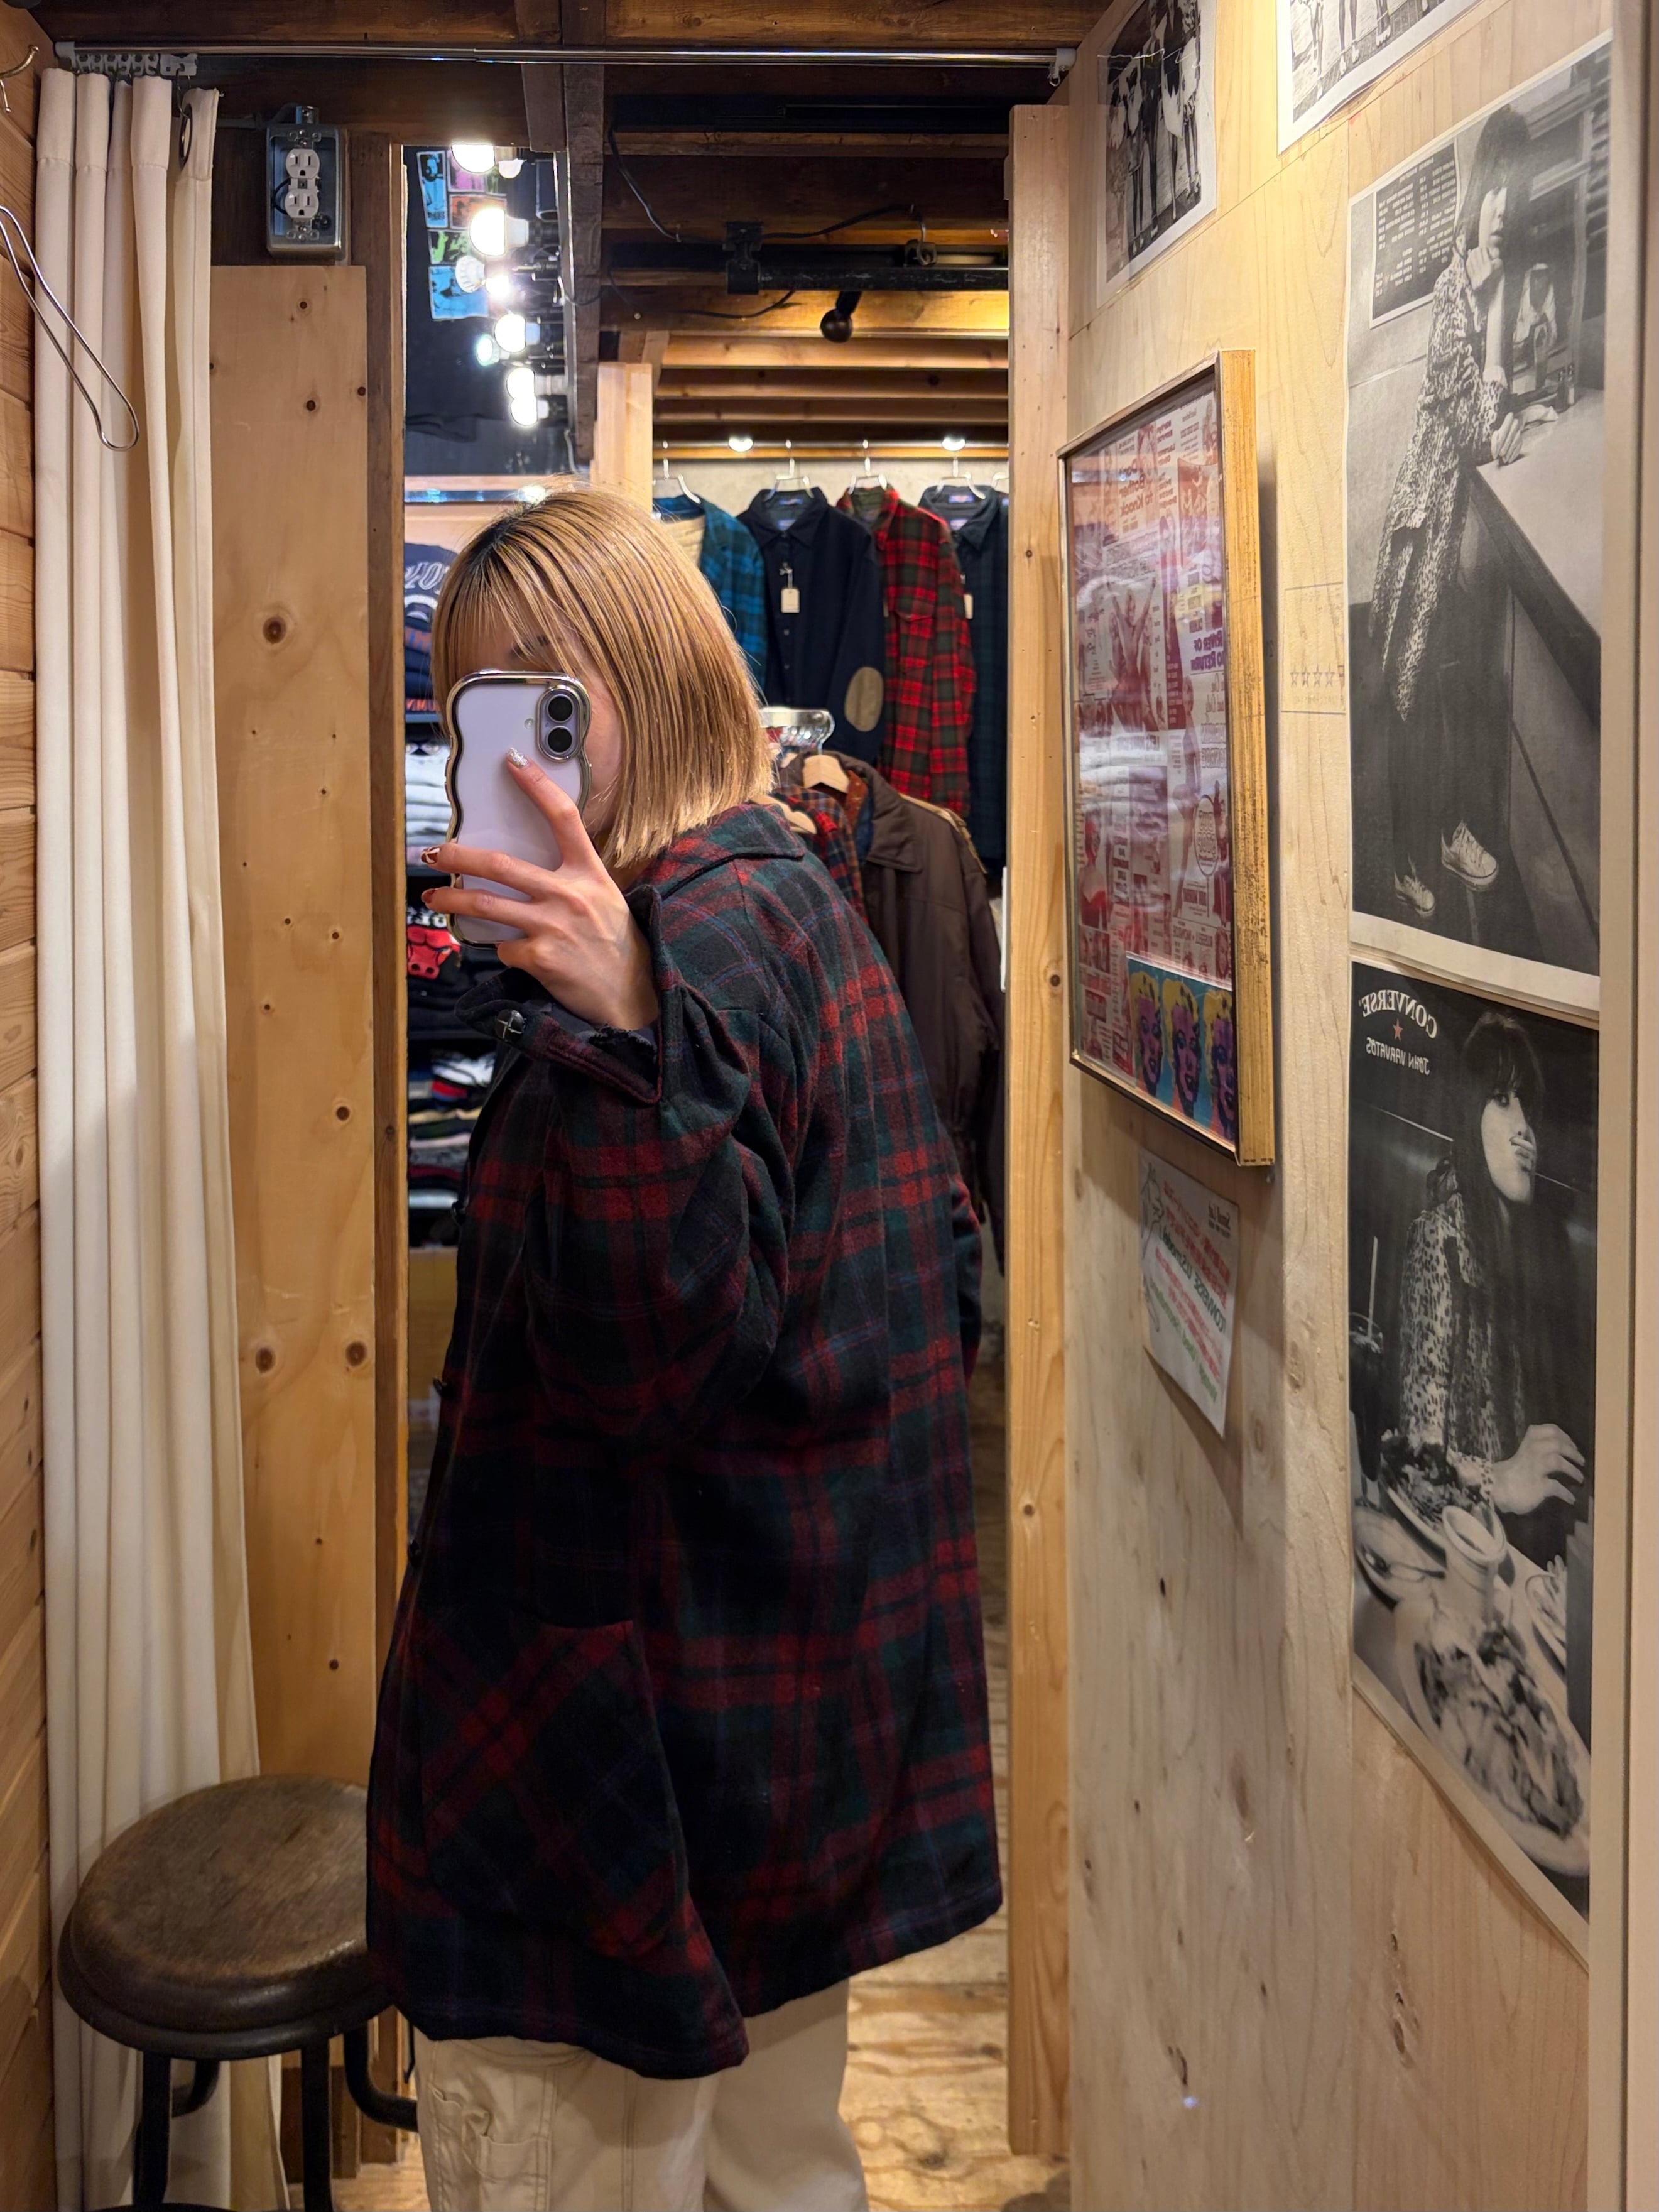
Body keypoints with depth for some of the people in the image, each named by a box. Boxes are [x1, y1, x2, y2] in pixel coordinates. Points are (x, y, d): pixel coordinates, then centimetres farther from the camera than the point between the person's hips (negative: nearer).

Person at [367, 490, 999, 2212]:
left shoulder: (689, 942, -20)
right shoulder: (792, 900, 11)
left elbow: (659, 1356, -31)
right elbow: (937, 1274, 17)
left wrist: (622, 1033, -42)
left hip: (625, 1729, -10)